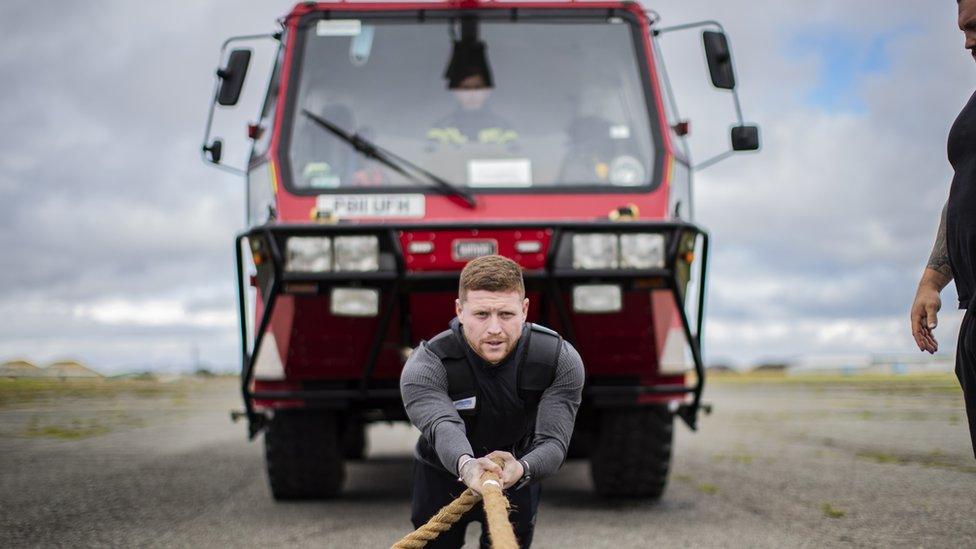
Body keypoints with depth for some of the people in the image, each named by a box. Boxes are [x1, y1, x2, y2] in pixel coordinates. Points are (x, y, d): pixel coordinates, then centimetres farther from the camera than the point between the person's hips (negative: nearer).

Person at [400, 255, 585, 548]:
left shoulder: (562, 361, -25)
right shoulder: (425, 366, -31)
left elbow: (554, 439, -34)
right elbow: (442, 427, -48)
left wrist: (521, 469, -58)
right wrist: (466, 465, -72)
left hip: (518, 477, 1)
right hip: (442, 476, -1)